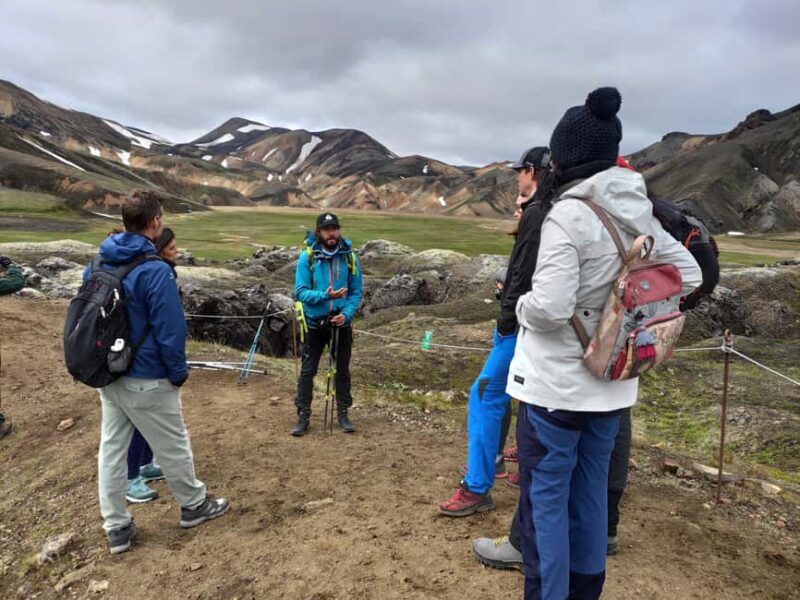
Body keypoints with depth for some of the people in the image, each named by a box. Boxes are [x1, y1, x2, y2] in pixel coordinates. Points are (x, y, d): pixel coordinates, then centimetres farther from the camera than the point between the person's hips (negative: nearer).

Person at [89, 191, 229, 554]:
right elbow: (170, 330, -21)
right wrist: (179, 372, -8)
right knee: (172, 446, 11)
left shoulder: (97, 263, 3)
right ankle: (194, 505, 30)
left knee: (111, 448, 14)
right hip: (146, 380, -7)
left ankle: (116, 527, 24)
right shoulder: (154, 270, -22)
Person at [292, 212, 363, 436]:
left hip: (342, 323, 2)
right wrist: (325, 296, -27)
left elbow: (356, 292, -1)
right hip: (314, 323, -1)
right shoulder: (307, 256, -10)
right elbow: (300, 292, -12)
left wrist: (346, 314, -17)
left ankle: (343, 414, 25)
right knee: (307, 371, 3)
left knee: (342, 370, 11)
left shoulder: (349, 256, -6)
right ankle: (303, 417, 14)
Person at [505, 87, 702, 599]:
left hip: (558, 383, -7)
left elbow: (549, 308, -26)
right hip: (611, 381, 8)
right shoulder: (638, 213, 4)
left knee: (545, 497, 6)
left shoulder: (567, 215, -19)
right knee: (591, 490, 21)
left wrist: (521, 306, -5)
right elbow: (689, 275, 12)